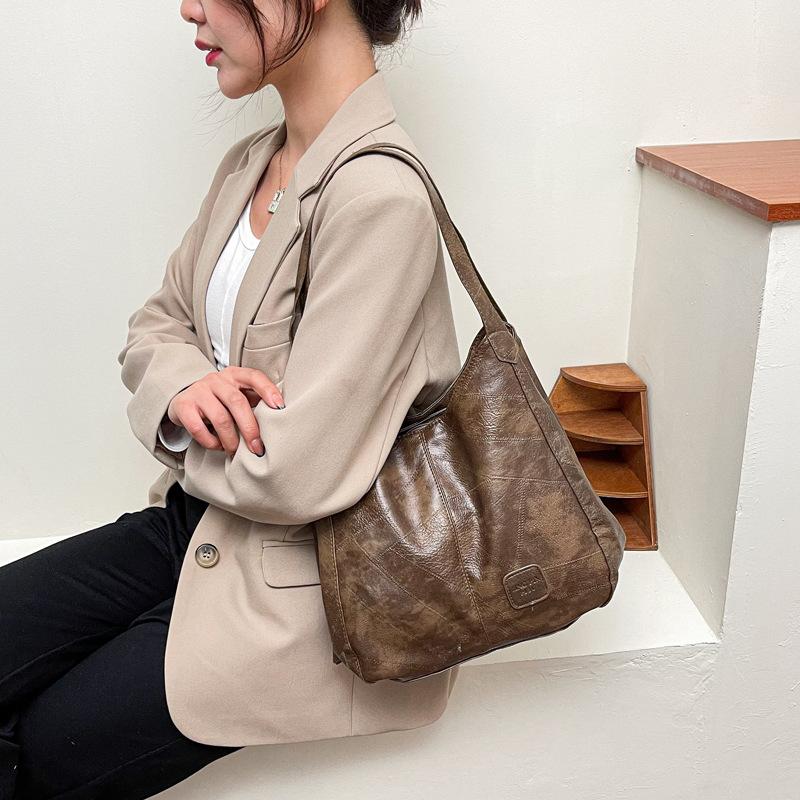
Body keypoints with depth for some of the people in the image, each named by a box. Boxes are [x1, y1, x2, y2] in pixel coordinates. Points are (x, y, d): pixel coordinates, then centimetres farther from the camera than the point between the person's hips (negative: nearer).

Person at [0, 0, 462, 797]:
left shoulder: (378, 195, -25)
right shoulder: (249, 163, 3)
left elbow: (293, 476, -27)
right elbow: (156, 324, 11)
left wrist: (189, 436, -6)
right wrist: (184, 386, -12)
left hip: (295, 577, -7)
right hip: (195, 522, 7)